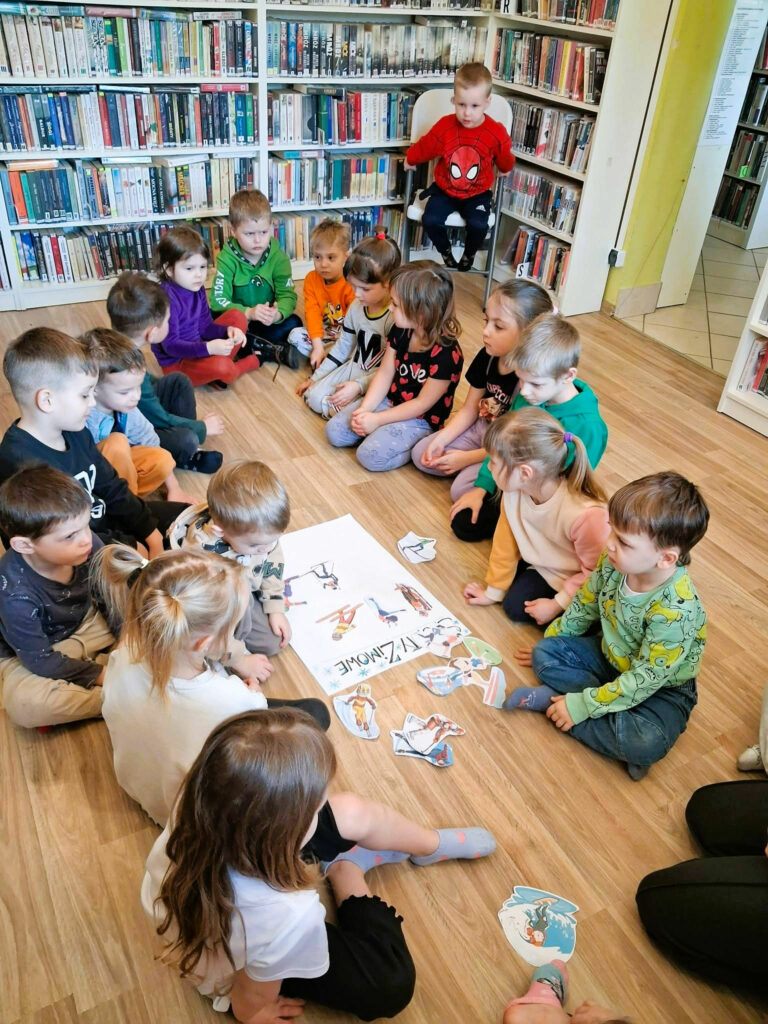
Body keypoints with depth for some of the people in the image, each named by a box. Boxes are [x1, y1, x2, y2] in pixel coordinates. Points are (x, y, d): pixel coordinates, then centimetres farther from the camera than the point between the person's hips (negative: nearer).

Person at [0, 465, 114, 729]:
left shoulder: (87, 544, -24)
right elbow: (41, 660, -25)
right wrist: (99, 674, -24)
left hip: (86, 623, 5)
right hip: (33, 654, -5)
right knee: (24, 705, -34)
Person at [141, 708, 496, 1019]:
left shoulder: (199, 809, -37)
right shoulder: (287, 917, -47)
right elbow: (252, 1000, -24)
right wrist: (252, 1012, 0)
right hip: (249, 967, -4)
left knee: (352, 814, 1)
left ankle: (432, 844, 29)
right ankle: (347, 869, 27)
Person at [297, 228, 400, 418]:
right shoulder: (356, 307, 1)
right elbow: (342, 346, 13)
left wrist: (360, 386, -27)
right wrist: (315, 377, 13)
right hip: (352, 368, 8)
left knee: (333, 407, -25)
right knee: (313, 396, -9)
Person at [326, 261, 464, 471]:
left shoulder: (446, 353, -28)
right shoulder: (400, 331, -5)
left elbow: (423, 403, -22)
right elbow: (385, 373, 0)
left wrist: (378, 420, -20)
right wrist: (364, 409, -14)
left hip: (420, 420, -7)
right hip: (389, 402, 7)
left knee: (370, 455, -26)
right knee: (334, 431, -1)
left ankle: (420, 446, -4)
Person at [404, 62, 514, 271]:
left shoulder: (496, 133, -14)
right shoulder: (444, 126, -13)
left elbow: (505, 161, 7)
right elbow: (424, 147, 7)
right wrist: (410, 160, 20)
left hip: (477, 193, -1)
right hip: (444, 190, 1)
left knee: (478, 225, -25)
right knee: (430, 220, -20)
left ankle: (469, 254, 11)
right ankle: (445, 251, 13)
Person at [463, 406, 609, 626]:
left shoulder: (585, 514, -40)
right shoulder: (513, 491, -21)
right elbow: (506, 543, -6)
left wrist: (558, 604, -19)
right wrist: (493, 591, 4)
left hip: (576, 578, -6)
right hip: (541, 562, 6)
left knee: (517, 607, -13)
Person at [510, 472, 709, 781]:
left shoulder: (677, 611, -37)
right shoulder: (614, 563, -19)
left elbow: (645, 679, -30)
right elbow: (585, 605, 1)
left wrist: (582, 705, -26)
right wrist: (550, 642, 12)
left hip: (662, 686, -6)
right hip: (612, 657, 6)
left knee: (646, 743, -33)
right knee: (544, 653, -6)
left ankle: (552, 699, -16)